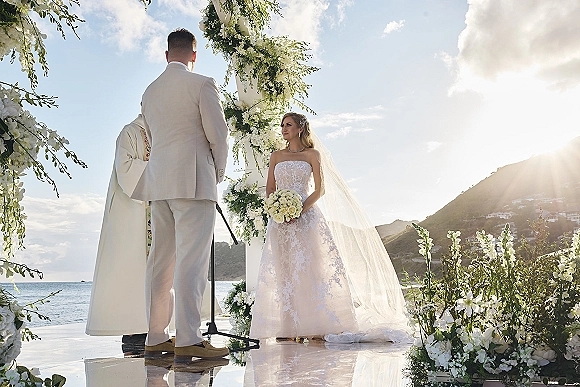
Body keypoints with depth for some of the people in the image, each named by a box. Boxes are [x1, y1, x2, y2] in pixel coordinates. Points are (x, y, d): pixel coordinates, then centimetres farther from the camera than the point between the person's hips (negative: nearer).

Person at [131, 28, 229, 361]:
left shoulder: (150, 91, 17)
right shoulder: (202, 84, -3)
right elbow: (218, 134, -6)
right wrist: (219, 172, 10)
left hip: (159, 182, 7)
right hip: (194, 179, -7)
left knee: (161, 261, 8)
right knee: (191, 259, -9)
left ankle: (156, 338, 11)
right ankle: (188, 340, -10)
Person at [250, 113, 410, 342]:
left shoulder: (312, 154, 6)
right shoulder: (276, 157, 15)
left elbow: (320, 189, -2)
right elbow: (270, 190, 14)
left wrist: (300, 209, -15)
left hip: (306, 217, -3)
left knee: (312, 267, -8)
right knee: (283, 270, -3)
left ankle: (318, 326, -3)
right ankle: (287, 327, -1)